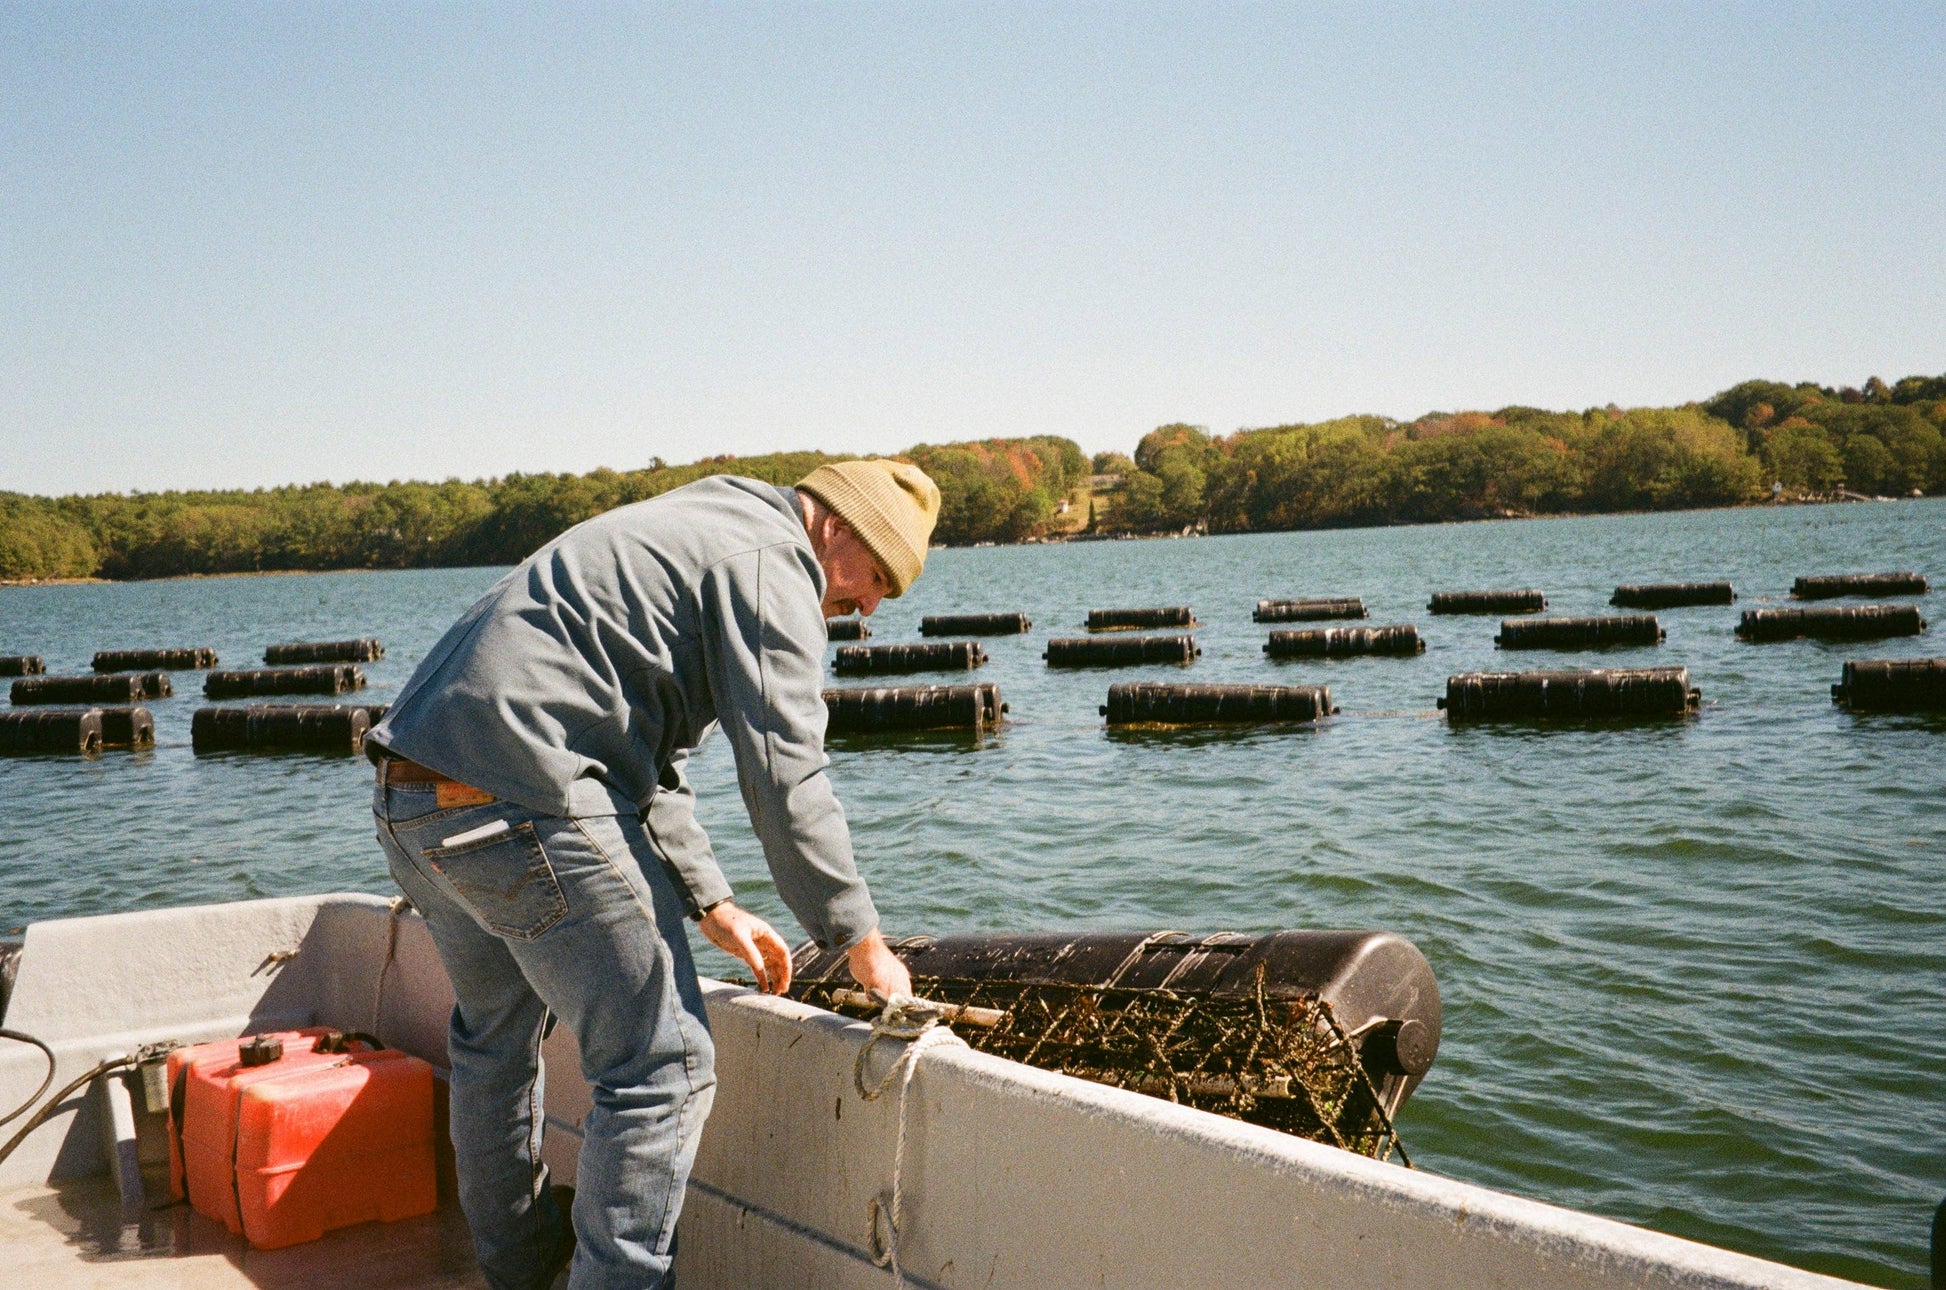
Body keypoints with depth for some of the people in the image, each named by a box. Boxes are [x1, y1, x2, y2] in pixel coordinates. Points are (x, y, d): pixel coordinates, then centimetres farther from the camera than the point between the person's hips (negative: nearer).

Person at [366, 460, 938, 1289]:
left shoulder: (691, 536, 26)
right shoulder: (769, 564, -5)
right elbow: (786, 785, -11)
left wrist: (712, 905, 27)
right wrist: (862, 943, -1)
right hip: (518, 810, -11)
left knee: (495, 1033, 27)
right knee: (662, 1066, -3)